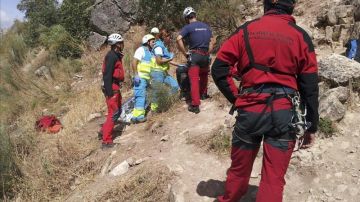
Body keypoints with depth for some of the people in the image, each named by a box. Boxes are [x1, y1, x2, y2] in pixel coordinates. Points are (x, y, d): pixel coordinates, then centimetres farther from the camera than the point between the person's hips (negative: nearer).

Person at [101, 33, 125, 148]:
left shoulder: (116, 55, 14)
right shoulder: (111, 56, -17)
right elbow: (107, 75, -22)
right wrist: (109, 92, -24)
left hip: (115, 87, 10)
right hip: (112, 88, -10)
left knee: (118, 111, 18)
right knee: (113, 113, -7)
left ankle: (105, 130, 30)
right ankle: (106, 141, -2)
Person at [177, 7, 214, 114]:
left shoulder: (188, 27, -3)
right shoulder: (206, 26, 13)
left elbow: (178, 39, -17)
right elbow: (211, 42, 12)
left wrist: (185, 53, -10)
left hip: (194, 55, -5)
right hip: (206, 55, 5)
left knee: (194, 80, -5)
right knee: (204, 75, 27)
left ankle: (195, 105, -9)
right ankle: (203, 94, 42)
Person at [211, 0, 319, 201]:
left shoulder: (246, 30, 2)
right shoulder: (300, 36, 1)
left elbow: (219, 69, -2)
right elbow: (310, 86, 2)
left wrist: (236, 98, 6)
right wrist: (311, 126, 9)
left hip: (250, 109, 1)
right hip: (284, 114, -1)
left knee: (239, 168, 19)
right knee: (274, 178, 8)